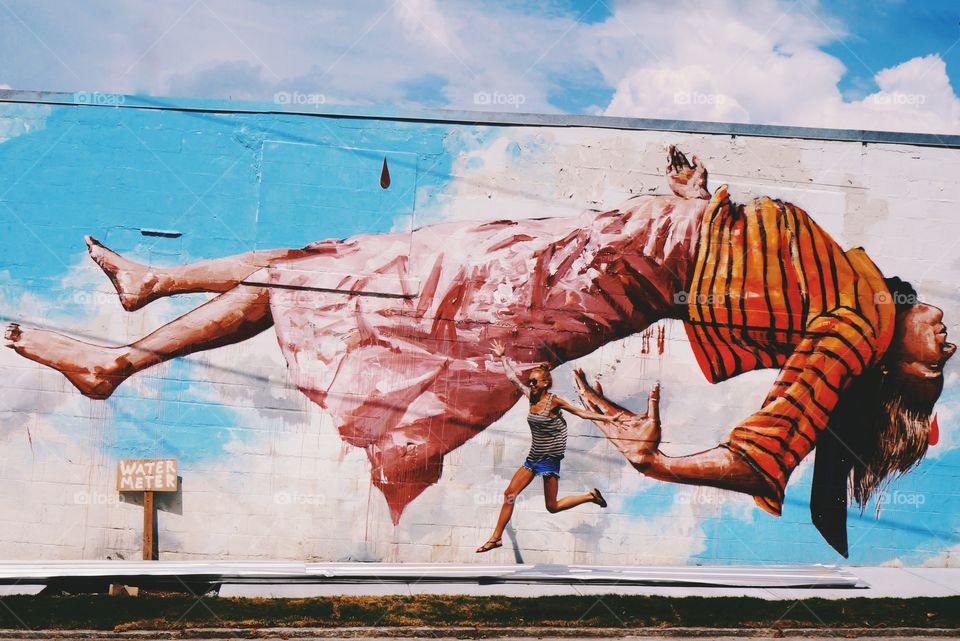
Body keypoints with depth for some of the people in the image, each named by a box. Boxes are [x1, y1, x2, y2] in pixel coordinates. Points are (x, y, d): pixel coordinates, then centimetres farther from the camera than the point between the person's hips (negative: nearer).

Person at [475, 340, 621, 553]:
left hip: (550, 458, -6)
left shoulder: (555, 401, -13)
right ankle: (496, 537, 7)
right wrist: (503, 358, 20)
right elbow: (512, 377, 15)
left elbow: (581, 412, -9)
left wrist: (606, 417, -13)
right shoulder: (531, 397, 4)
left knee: (552, 507, -3)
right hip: (533, 456, 7)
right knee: (509, 494, 0)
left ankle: (590, 496, 15)